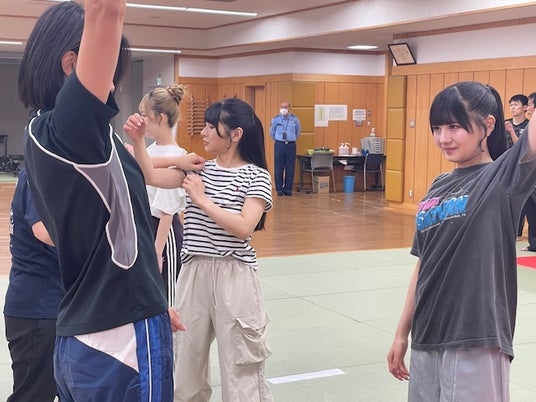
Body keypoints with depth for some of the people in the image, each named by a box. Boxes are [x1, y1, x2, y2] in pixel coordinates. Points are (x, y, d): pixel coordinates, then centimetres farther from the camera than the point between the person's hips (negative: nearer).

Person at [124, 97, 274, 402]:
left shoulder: (256, 176, -7)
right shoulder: (198, 168, 6)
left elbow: (244, 228, -18)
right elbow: (152, 177, -1)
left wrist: (202, 200, -15)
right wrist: (137, 140, -13)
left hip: (232, 275, -5)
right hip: (194, 271, 5)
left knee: (240, 365, 4)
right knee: (187, 358, 16)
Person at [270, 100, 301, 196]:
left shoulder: (295, 119, 0)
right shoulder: (275, 119, -1)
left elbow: (298, 132, 17)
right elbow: (272, 132, 15)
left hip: (291, 145, 1)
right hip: (279, 145, 0)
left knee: (290, 168, 2)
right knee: (278, 168, -1)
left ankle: (288, 189, 10)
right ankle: (279, 189, 8)